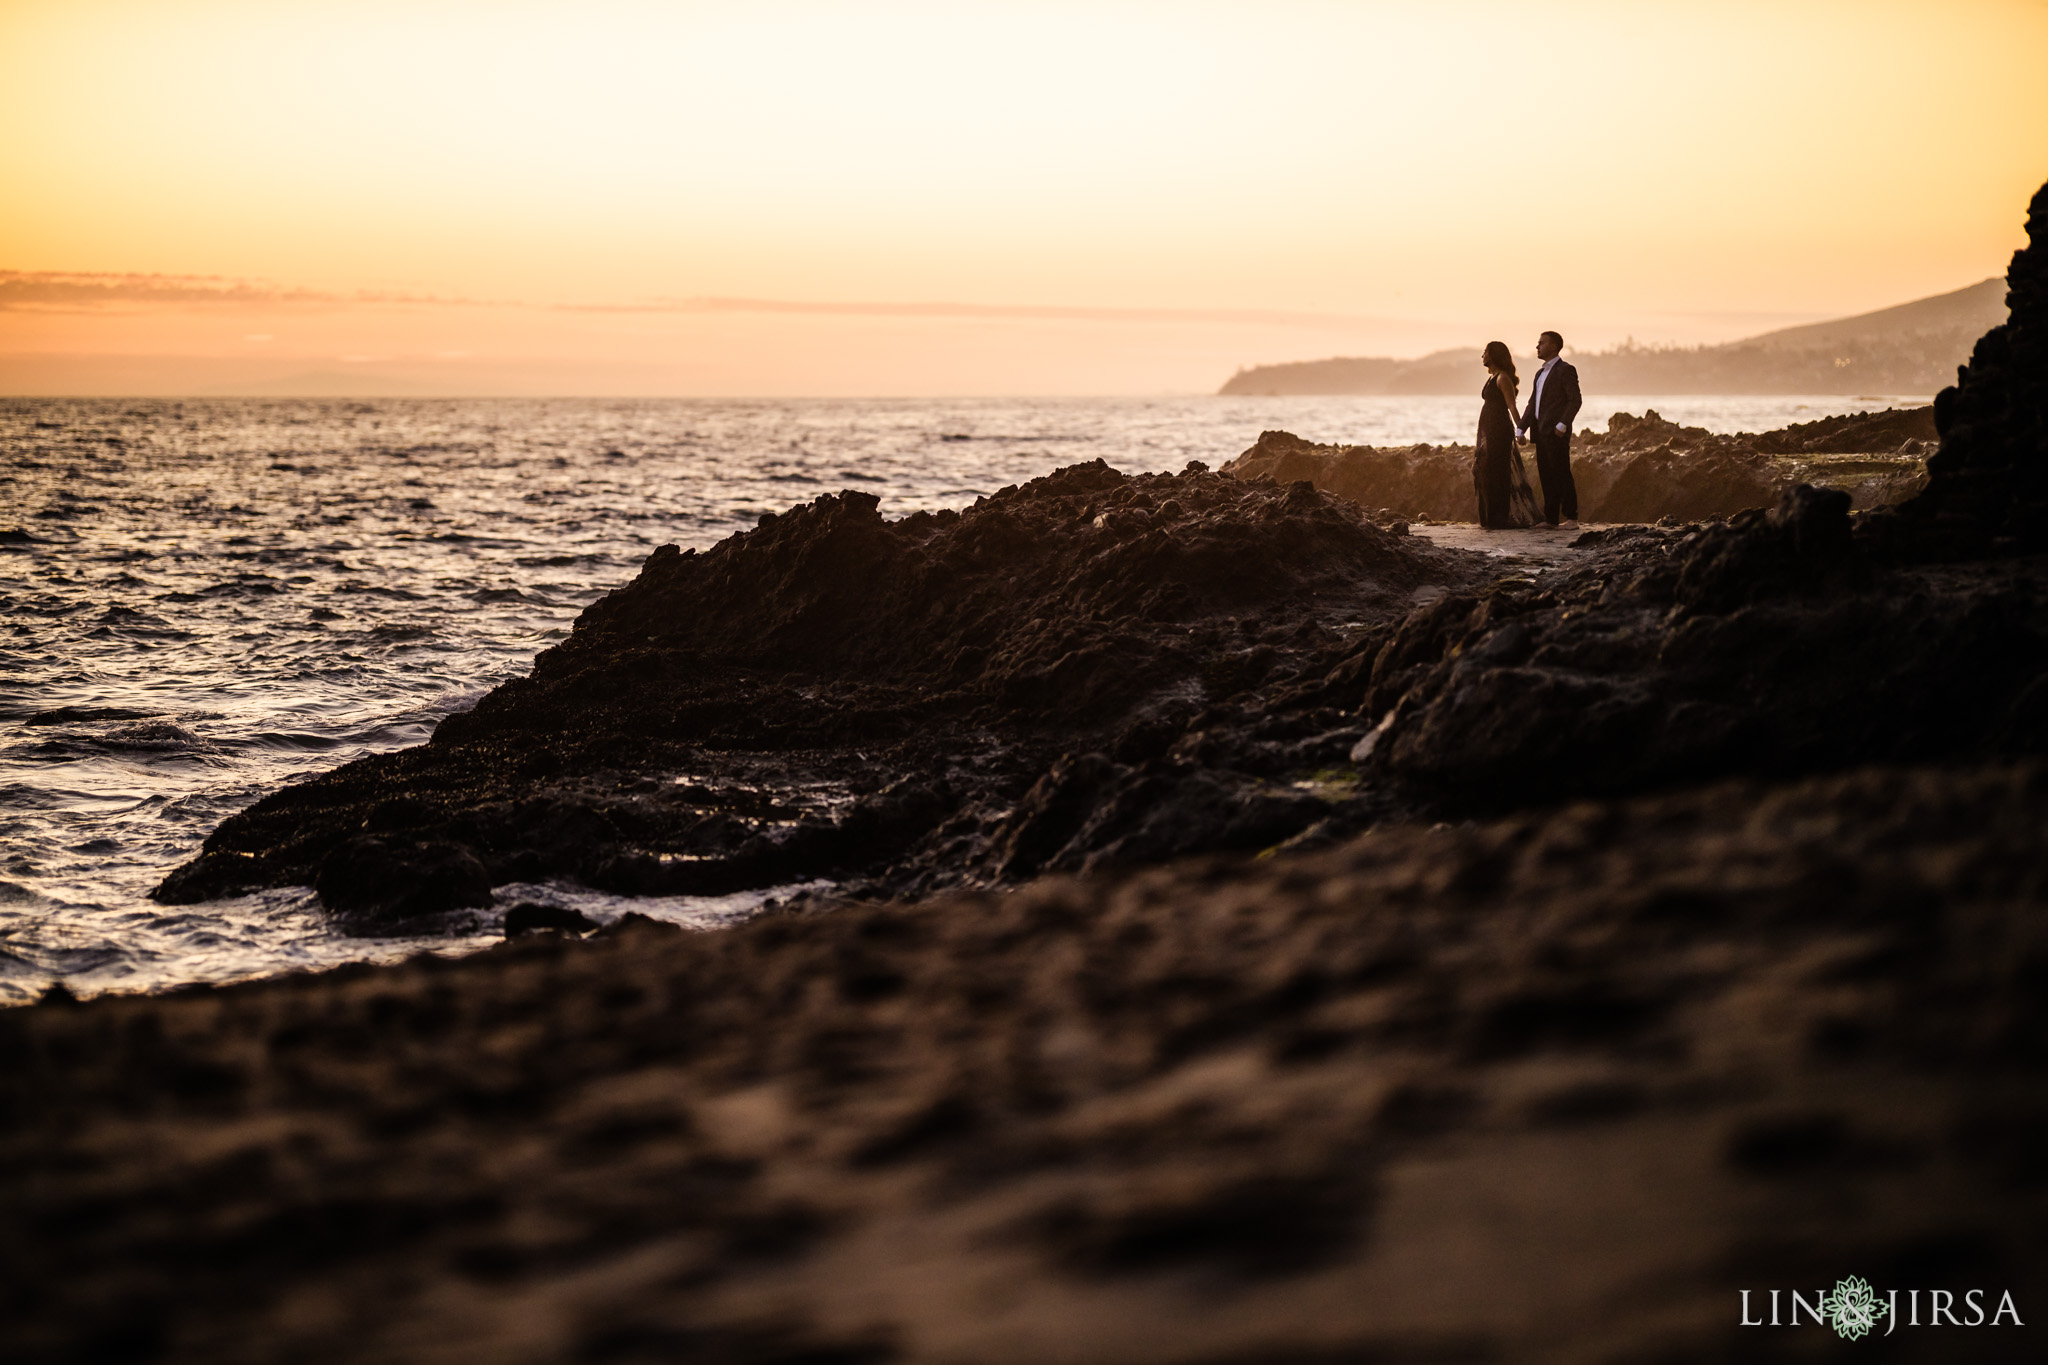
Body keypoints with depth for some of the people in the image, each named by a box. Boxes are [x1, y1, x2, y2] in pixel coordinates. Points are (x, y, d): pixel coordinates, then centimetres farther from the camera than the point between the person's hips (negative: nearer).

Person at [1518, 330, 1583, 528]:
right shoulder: (1540, 374, 22)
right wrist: (1520, 429, 12)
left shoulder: (1565, 370, -5)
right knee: (1546, 476, 8)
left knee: (1562, 474, -8)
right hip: (1542, 433, 8)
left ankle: (1571, 518, -5)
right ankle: (1550, 517, 10)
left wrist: (1562, 425, -21)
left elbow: (1575, 400, -12)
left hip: (1557, 432, -8)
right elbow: (1532, 405, 21)